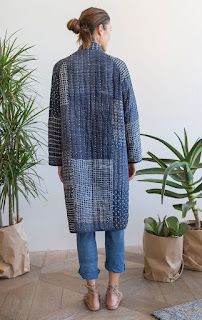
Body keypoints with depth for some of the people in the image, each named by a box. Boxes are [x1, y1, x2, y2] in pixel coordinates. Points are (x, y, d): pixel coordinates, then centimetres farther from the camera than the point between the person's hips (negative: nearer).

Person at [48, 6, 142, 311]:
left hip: (77, 160, 1)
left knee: (84, 224, 9)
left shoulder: (62, 68, 0)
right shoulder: (117, 66, -4)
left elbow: (56, 119, 1)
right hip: (113, 158, -1)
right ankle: (113, 291, 23)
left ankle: (93, 293, 21)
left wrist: (58, 160, 9)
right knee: (114, 222, 12)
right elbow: (130, 118, -2)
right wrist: (133, 157, 8)